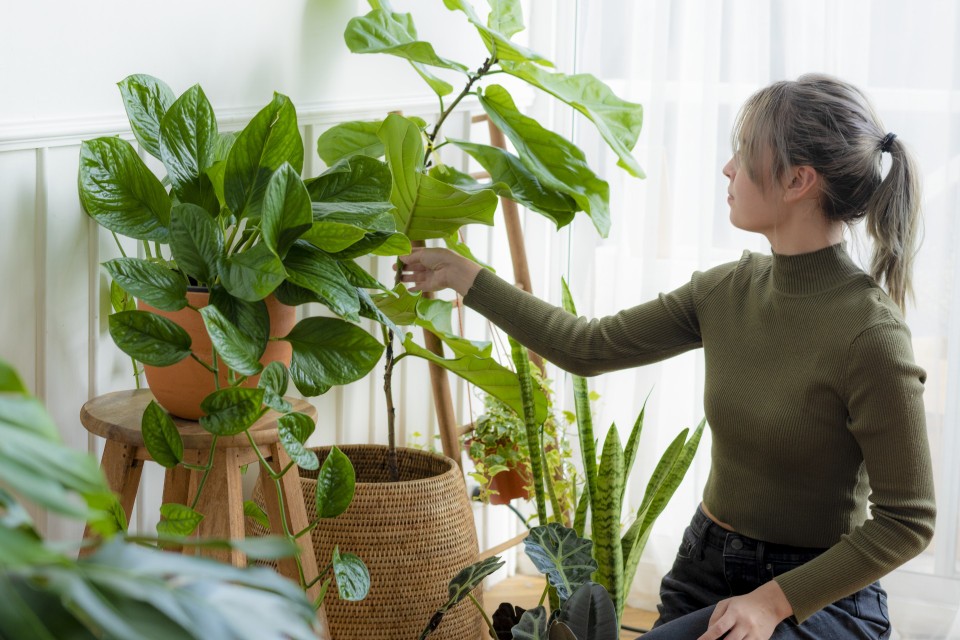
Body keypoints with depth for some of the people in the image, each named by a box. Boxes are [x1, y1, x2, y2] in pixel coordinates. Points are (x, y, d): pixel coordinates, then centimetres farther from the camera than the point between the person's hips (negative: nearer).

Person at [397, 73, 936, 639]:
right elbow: (588, 348, 7)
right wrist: (464, 276, 11)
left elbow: (908, 522, -16)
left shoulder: (870, 333, -22)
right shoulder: (726, 291, -1)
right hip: (708, 567, 7)